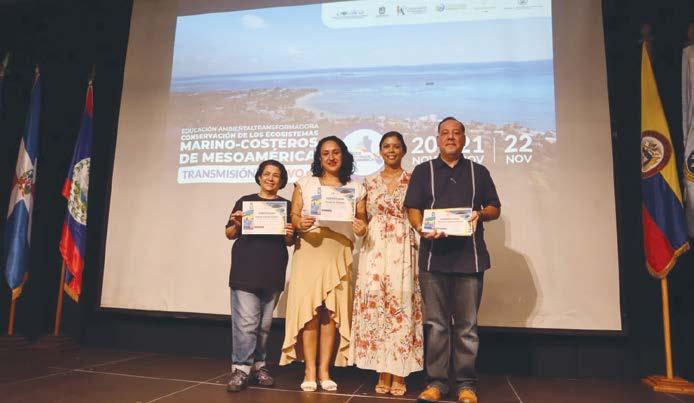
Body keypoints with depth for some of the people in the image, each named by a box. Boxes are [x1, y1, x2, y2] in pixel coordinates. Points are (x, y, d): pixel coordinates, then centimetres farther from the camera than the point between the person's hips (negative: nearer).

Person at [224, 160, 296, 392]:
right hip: (245, 270, -2)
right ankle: (241, 368, 1)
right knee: (246, 321, -7)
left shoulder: (286, 205, 11)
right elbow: (230, 234, 9)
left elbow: (290, 242, 11)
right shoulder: (244, 201, 8)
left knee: (264, 323, 10)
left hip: (272, 272, 2)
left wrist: (289, 234, -11)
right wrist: (237, 224, -12)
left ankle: (258, 365, 22)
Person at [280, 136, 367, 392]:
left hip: (339, 253, 1)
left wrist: (362, 228, -13)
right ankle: (310, 370, 1)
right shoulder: (305, 184, 12)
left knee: (332, 310, -1)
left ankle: (324, 370, 8)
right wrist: (300, 224, -17)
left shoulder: (355, 189, 13)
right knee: (309, 307, -7)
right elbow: (293, 216, 4)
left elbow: (362, 221, 8)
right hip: (309, 250, -1)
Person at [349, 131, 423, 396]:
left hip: (403, 249, -1)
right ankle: (383, 371, 9)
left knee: (401, 303, -4)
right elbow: (363, 217, 12)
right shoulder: (370, 182, 13)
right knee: (374, 302, -3)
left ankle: (399, 373, 6)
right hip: (375, 248, 2)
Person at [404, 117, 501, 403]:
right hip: (433, 256, 0)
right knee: (435, 323, 3)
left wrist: (480, 214, -8)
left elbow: (495, 208, 14)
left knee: (466, 324, 3)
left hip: (469, 257, 1)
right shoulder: (423, 171, 13)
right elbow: (412, 209, 5)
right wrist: (422, 229, -16)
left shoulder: (478, 172, 16)